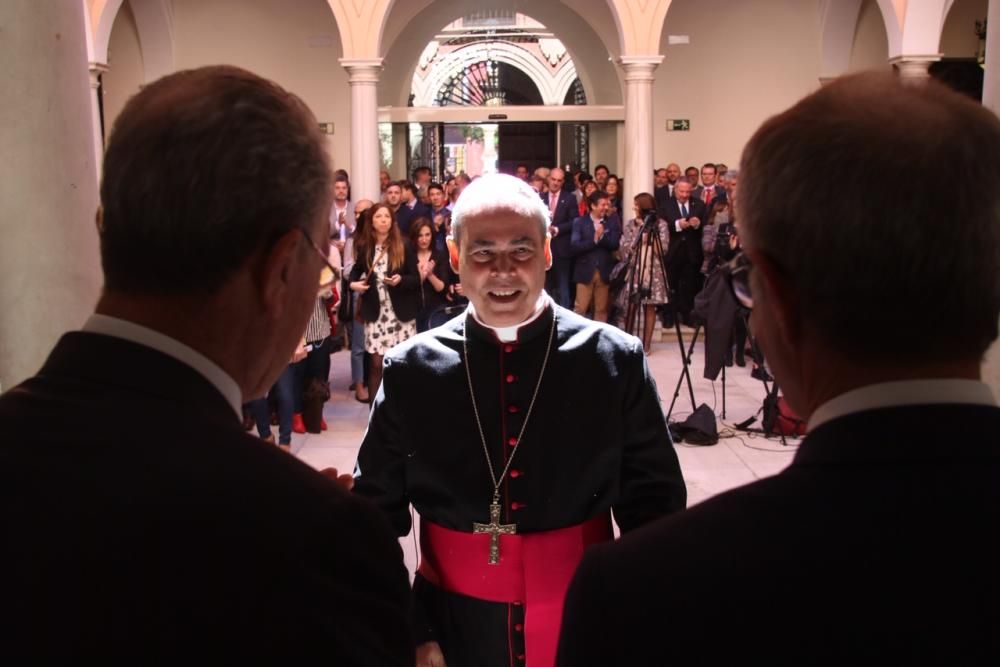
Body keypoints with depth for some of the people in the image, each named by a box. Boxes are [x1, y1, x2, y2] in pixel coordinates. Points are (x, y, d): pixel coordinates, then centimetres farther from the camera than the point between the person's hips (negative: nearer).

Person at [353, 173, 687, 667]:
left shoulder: (614, 359, -8)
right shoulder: (410, 370, -6)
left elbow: (653, 505, -2)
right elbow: (376, 515, 0)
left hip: (583, 621, 0)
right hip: (456, 627, 1)